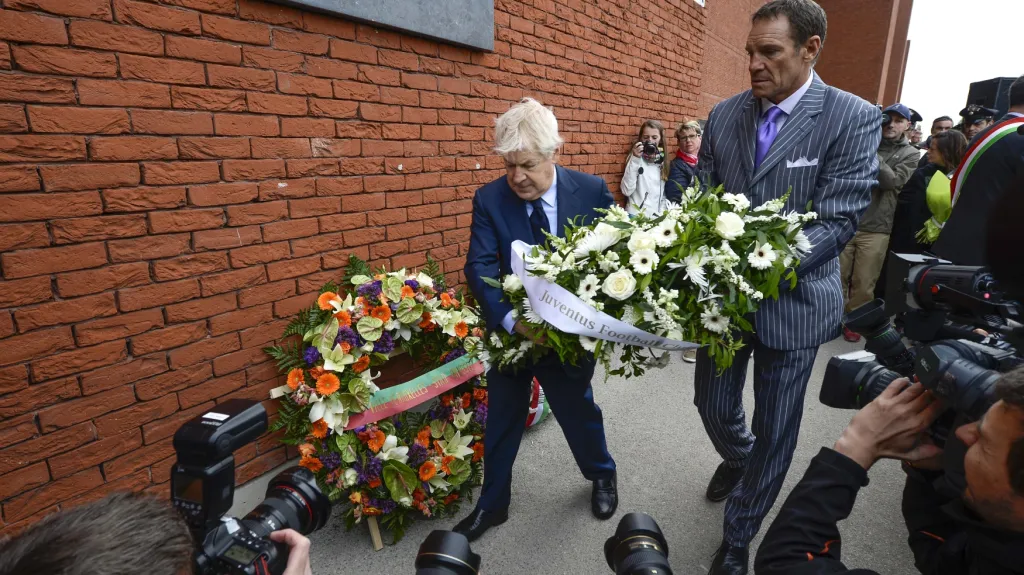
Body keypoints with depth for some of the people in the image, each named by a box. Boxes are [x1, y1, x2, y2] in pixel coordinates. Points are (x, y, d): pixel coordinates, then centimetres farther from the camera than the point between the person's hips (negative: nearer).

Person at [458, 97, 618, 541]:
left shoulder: (592, 191, -10)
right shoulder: (489, 199, -10)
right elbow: (481, 267, -16)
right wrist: (512, 319, -31)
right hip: (511, 331, 1)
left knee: (578, 411, 19)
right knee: (501, 422, 15)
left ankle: (602, 476, 50)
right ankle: (492, 505, 38)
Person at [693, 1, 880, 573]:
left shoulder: (853, 118, -9)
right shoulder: (724, 116, 2)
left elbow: (838, 221, -16)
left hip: (791, 300, -3)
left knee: (775, 433, 10)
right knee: (714, 406, 18)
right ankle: (737, 458, 55)